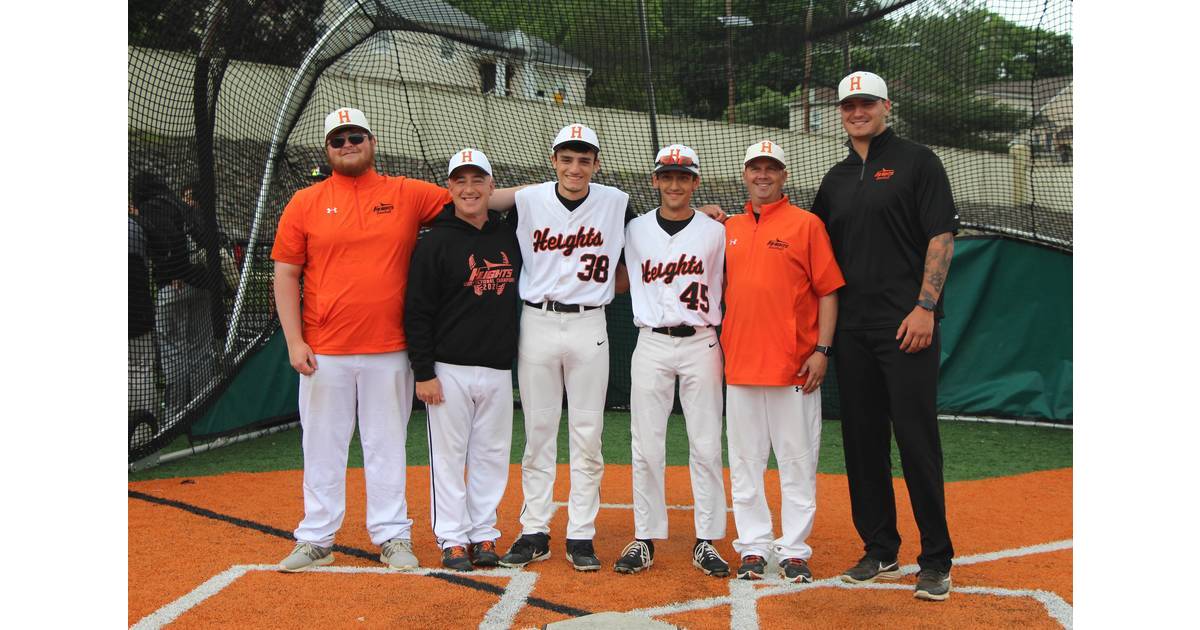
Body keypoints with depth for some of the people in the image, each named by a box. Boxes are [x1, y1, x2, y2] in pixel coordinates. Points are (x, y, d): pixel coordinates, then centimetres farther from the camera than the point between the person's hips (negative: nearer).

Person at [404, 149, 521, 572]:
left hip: (499, 369, 4)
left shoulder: (510, 238, 9)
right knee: (449, 454, 1)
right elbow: (418, 312, -7)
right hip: (449, 368, -4)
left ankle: (484, 534, 18)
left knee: (492, 454, 8)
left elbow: (522, 298, 20)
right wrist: (423, 373, -12)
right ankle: (453, 539, 10)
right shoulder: (436, 242, -4)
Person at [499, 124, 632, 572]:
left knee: (588, 434, 3)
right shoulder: (527, 201, 0)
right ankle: (534, 533, 14)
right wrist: (539, 290, 2)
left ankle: (581, 536, 12)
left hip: (589, 327, 0)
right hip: (537, 324, 0)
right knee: (538, 432, 6)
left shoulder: (617, 204, 1)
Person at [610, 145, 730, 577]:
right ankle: (645, 540, 10)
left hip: (701, 344, -1)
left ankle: (706, 542, 9)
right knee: (646, 447, 1)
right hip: (651, 344, 1)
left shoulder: (716, 232, 4)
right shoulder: (634, 231, 7)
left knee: (706, 446, 1)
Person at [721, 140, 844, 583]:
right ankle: (753, 547, 17)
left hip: (794, 365, -4)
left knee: (797, 462, 1)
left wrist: (822, 350, -12)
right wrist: (718, 345, 12)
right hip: (740, 364, 4)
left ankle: (794, 550, 11)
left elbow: (828, 291, -4)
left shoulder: (806, 224, 0)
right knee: (745, 460, 8)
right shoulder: (729, 229, 13)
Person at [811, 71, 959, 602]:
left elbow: (941, 237, -6)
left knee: (917, 439, -7)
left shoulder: (917, 161, 1)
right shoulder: (835, 179, 18)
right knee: (862, 439, 9)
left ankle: (936, 560, 3)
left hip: (907, 326, -6)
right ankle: (880, 551, 20)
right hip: (853, 329, 6)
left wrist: (925, 305, -15)